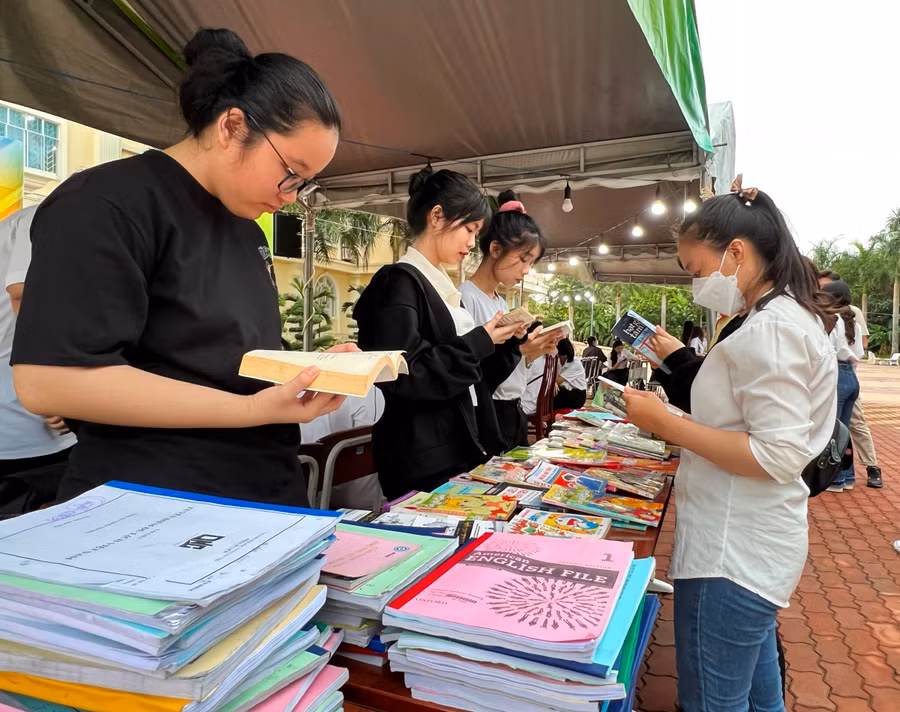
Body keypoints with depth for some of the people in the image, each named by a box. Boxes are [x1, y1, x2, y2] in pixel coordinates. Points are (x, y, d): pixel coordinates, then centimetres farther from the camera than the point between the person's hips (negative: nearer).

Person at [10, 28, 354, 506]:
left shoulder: (246, 229, 11)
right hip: (157, 510, -7)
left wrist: (316, 370, -1)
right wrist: (253, 409, -27)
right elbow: (47, 381, -22)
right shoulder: (106, 204, -13)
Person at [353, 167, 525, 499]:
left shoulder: (443, 287, 14)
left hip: (460, 449, 9)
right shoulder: (399, 281, -13)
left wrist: (506, 341, 2)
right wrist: (480, 342, -17)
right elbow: (403, 376, -24)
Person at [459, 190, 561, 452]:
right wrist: (513, 349, -22)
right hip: (484, 418, -9)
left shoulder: (502, 303, 12)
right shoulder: (464, 298, -15)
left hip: (513, 415, 9)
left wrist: (531, 354, -1)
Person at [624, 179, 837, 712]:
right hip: (752, 543, 10)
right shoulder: (787, 318, 11)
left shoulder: (770, 329, -20)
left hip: (732, 550, -10)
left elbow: (779, 457, -24)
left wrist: (665, 423, -22)